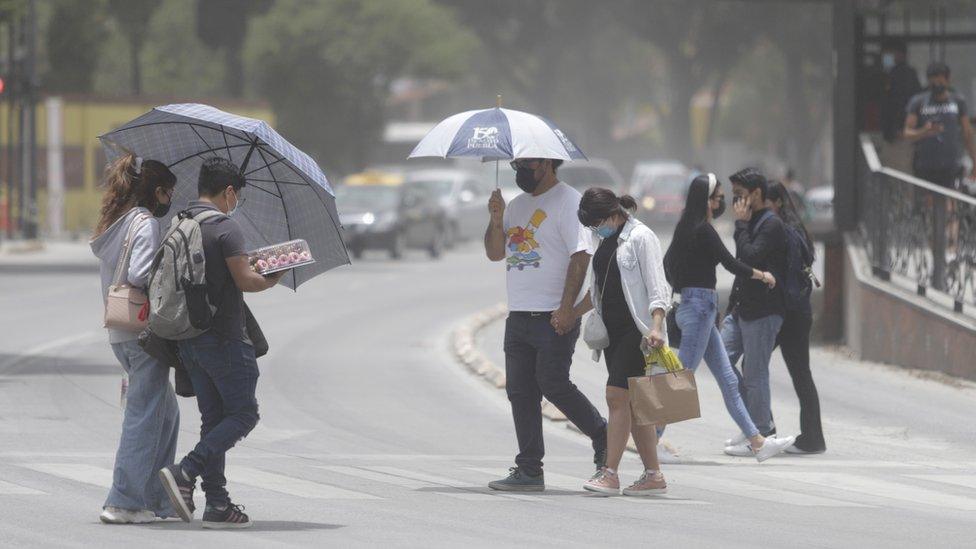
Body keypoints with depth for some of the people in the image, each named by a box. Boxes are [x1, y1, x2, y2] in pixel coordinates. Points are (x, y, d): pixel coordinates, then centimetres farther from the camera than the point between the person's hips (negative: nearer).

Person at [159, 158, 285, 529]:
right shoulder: (225, 227, -13)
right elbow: (244, 280, -18)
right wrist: (272, 280, 2)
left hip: (189, 340, 8)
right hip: (223, 338, -8)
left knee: (213, 418, 11)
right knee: (243, 414, 1)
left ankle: (217, 504, 8)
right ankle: (186, 473, -15)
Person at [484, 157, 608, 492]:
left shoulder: (567, 201, -8)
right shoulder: (517, 205, 18)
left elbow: (580, 255, -15)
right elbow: (495, 253, 19)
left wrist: (566, 309, -21)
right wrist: (497, 220, 0)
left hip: (553, 317, -8)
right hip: (519, 314, 8)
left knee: (552, 384, -11)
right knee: (520, 391, 4)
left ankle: (602, 435, 10)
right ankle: (529, 471, 6)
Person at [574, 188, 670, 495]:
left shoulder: (641, 238, -9)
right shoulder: (607, 241, 16)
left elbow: (657, 287, -15)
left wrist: (655, 326, -26)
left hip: (636, 328, -9)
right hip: (613, 329, 9)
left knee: (617, 395, -15)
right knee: (632, 402, 6)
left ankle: (610, 474, -17)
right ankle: (653, 475, 8)